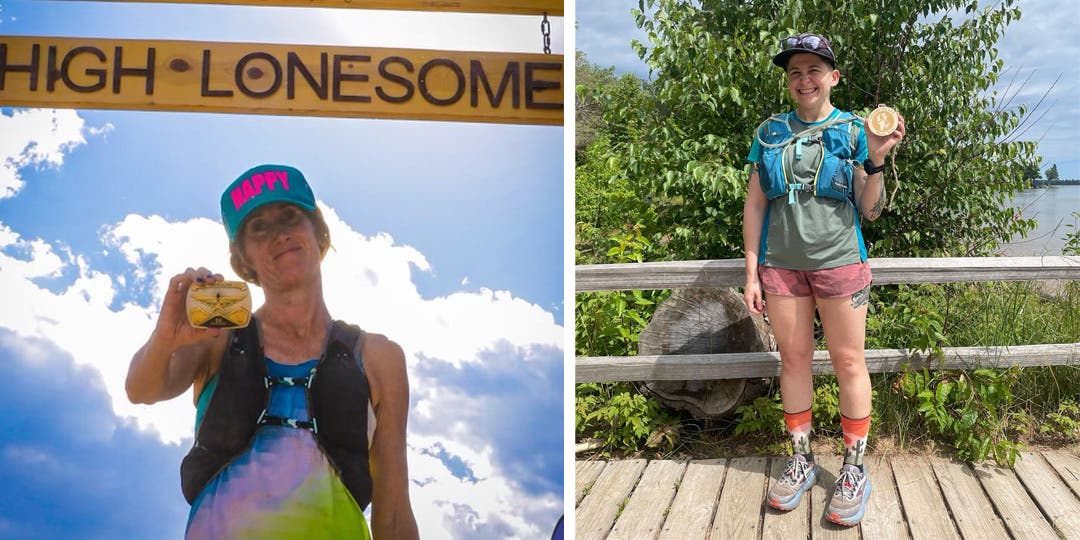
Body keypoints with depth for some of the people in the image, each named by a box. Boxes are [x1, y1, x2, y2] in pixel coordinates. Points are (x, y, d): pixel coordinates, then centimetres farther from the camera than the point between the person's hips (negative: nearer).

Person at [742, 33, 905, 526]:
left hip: (838, 261, -2)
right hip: (780, 261, 2)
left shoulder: (853, 131, 2)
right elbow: (754, 205, 8)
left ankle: (854, 469, 13)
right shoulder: (770, 132, 7)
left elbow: (869, 210, 1)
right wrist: (751, 273, 4)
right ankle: (801, 461, 22)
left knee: (848, 361, 1)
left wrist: (875, 159, -15)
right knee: (793, 359, 9)